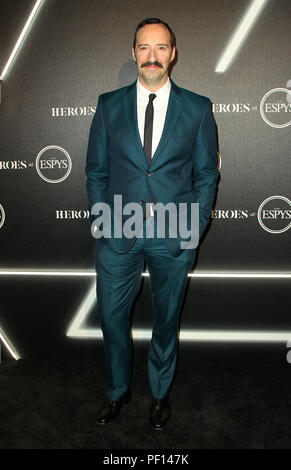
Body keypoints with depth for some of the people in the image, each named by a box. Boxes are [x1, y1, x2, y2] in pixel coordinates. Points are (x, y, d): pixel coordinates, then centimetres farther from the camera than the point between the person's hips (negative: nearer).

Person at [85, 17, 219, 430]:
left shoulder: (197, 109, 1)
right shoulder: (109, 105, 4)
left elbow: (207, 173, 4)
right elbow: (96, 170, 7)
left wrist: (195, 227, -3)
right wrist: (100, 221, -1)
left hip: (173, 234, -1)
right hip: (118, 230, 1)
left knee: (167, 318, 15)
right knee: (112, 316, 10)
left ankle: (160, 393, 38)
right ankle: (118, 392, 36)